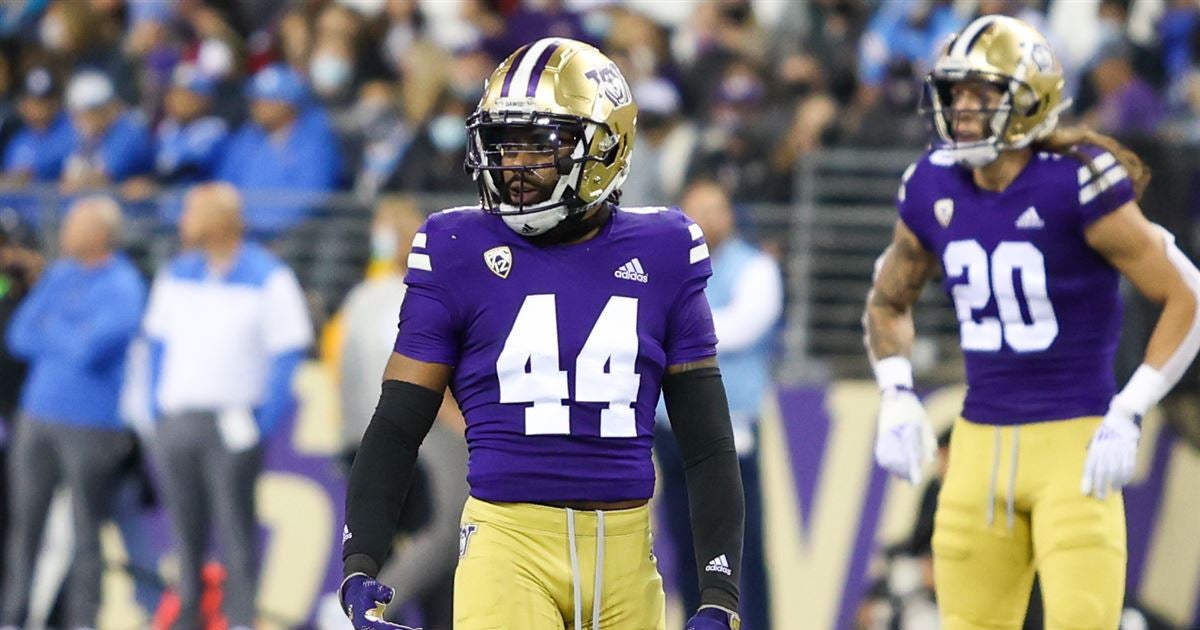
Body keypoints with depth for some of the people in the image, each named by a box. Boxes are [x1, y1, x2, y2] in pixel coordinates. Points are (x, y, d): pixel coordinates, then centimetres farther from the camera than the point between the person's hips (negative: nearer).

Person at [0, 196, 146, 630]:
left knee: (86, 530, 0)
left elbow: (92, 349, -19)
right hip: (38, 415, 6)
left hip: (90, 425, -6)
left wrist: (49, 330, -4)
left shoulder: (121, 287, -9)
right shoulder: (59, 276, 12)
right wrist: (69, 340, -8)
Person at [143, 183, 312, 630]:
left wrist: (265, 421, -12)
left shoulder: (268, 278, -4)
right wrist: (158, 406, 8)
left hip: (234, 422, -5)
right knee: (185, 532, 7)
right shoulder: (176, 275, 13)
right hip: (176, 421, 5)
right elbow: (158, 340, 19)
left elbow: (287, 353, -6)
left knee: (236, 531, -6)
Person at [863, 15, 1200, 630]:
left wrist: (1127, 416, -16)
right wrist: (897, 399, 5)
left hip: (1073, 441, -6)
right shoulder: (932, 190, 3)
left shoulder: (1078, 187, -15)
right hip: (981, 442, 6)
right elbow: (888, 301, 21)